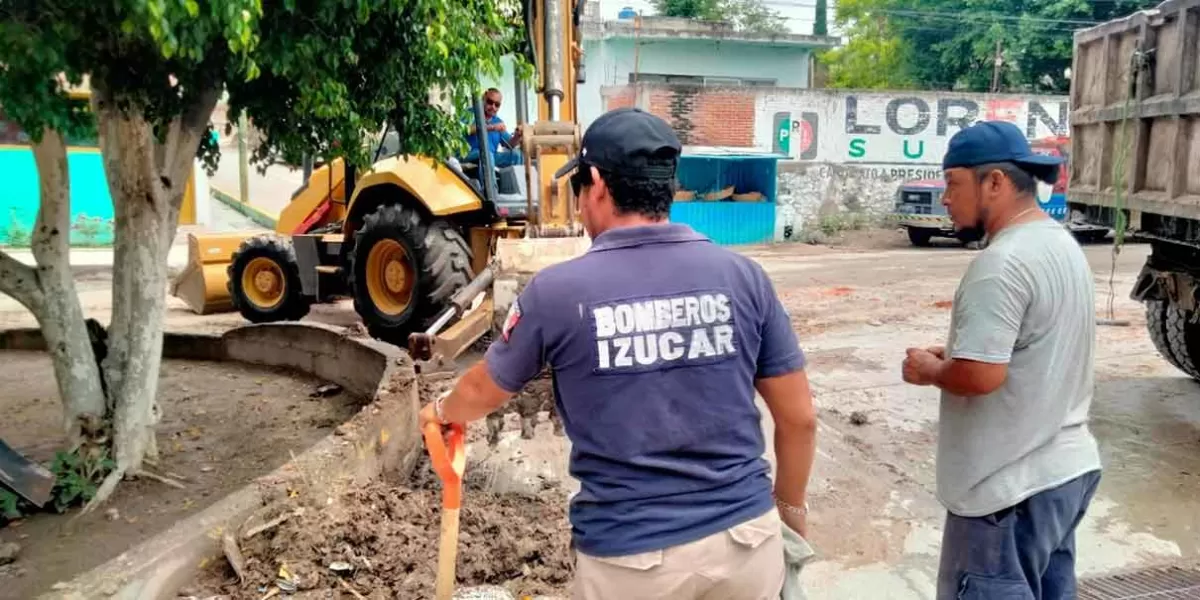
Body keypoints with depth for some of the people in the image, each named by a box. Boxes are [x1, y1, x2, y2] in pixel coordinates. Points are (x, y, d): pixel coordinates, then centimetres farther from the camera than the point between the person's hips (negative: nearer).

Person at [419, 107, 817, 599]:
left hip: (631, 557, -2)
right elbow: (799, 419, 1)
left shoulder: (557, 291, -10)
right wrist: (790, 509, 19)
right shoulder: (743, 276, -5)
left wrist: (441, 411, 31)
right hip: (747, 538, 2)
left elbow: (483, 392, 8)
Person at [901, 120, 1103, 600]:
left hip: (1012, 486, -10)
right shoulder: (1062, 242, 9)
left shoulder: (1002, 262, -23)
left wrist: (930, 369, -9)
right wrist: (955, 353, 9)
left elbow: (980, 375, -29)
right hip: (1067, 466, 10)